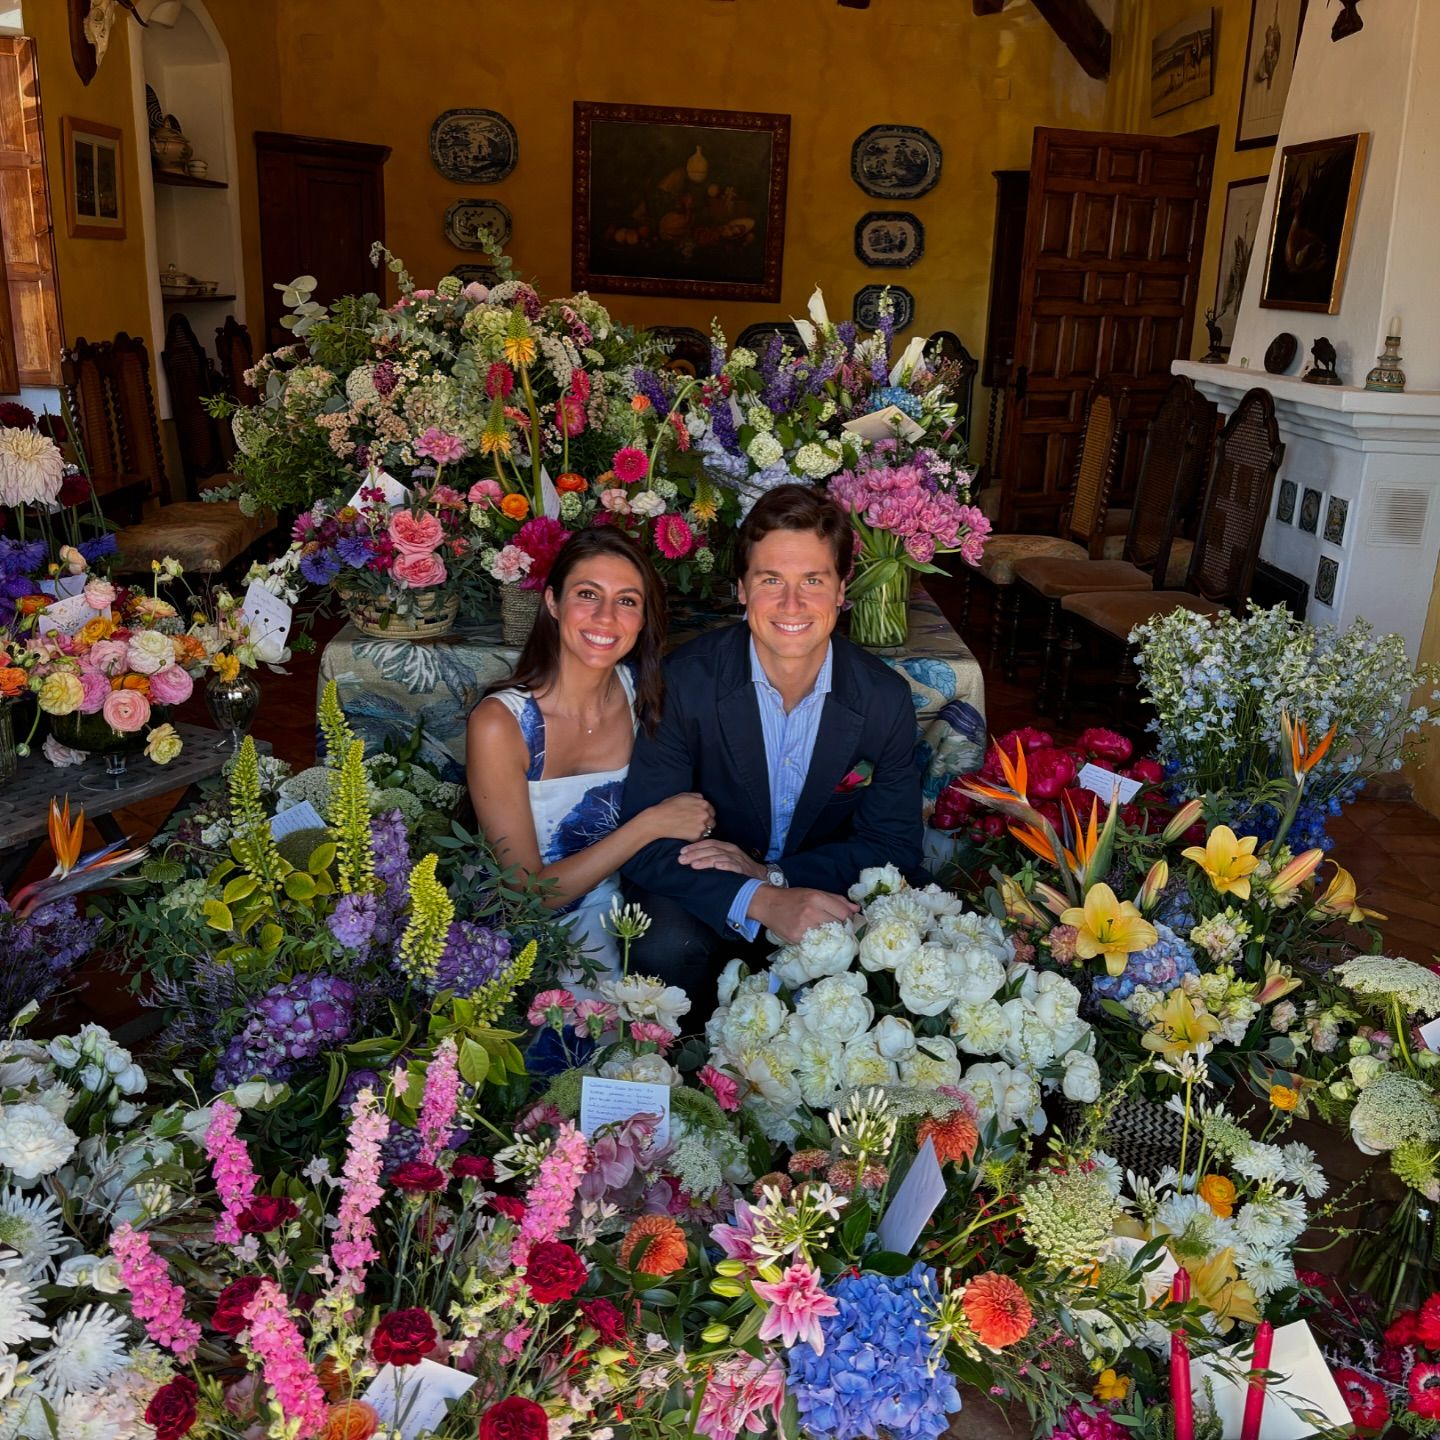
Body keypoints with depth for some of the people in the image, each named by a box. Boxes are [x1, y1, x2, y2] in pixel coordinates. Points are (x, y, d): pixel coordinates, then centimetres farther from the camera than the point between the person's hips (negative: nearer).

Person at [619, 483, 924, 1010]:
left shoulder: (887, 699, -9)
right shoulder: (686, 681, -17)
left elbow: (893, 847, -3)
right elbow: (645, 843, -19)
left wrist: (771, 873, -20)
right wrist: (760, 902, -35)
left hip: (824, 890, 2)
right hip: (709, 902, -2)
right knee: (666, 947, -33)